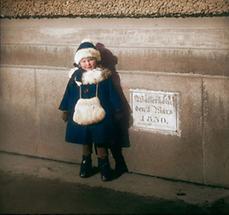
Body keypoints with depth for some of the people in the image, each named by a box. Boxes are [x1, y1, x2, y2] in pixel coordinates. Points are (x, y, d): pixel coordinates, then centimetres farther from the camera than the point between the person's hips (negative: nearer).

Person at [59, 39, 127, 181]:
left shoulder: (104, 76, -5)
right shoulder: (75, 77, 0)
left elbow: (112, 94, 0)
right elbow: (69, 94, 8)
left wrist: (117, 110, 2)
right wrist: (65, 110, 11)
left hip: (100, 117, -2)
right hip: (81, 117, 2)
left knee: (101, 145, 3)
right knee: (85, 144, 15)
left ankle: (105, 169, 14)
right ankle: (86, 166, 29)